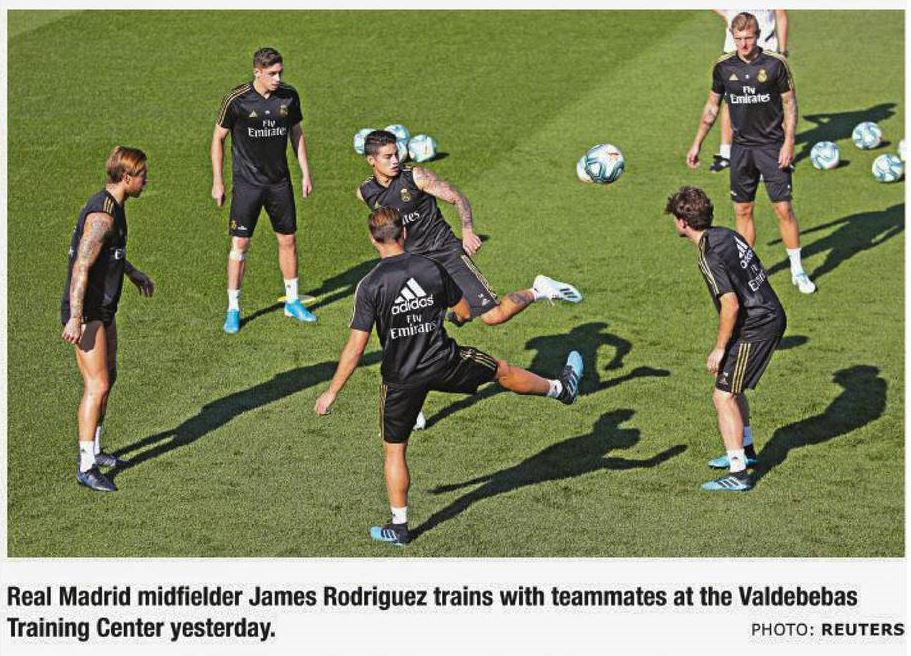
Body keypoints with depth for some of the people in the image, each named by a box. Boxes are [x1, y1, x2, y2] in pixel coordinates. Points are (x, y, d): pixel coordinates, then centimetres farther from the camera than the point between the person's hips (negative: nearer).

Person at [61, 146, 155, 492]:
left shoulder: (113, 206, 9)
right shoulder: (102, 215, -22)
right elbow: (81, 267, -26)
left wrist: (133, 272, 42)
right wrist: (75, 319, -29)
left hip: (104, 310, 11)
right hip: (87, 312, -11)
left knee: (108, 377, 19)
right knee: (97, 386, -11)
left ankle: (94, 450, 32)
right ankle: (86, 467, -6)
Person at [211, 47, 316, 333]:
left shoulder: (289, 96, -2)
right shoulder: (237, 99, -13)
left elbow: (296, 133, 13)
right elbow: (218, 138, -3)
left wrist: (306, 173, 10)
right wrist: (217, 181, -5)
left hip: (279, 181, 4)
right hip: (246, 182, -4)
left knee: (288, 240, 10)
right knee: (240, 244, -4)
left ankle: (293, 301, 25)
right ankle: (233, 309, 6)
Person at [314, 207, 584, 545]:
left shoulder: (370, 286, -17)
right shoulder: (432, 268, -8)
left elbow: (355, 347, -16)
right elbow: (465, 313, 5)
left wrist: (331, 393, -7)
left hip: (401, 380, -2)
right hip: (444, 363, 2)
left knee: (394, 450, 13)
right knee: (503, 371, 26)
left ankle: (398, 527, 17)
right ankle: (562, 388, 49)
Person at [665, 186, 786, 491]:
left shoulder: (710, 257, -21)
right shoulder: (727, 235, 7)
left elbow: (731, 305, -25)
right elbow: (760, 274, 16)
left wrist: (719, 348, -15)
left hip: (754, 328, -10)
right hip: (772, 316, 10)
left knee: (724, 395, -5)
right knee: (732, 386, 25)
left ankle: (739, 473, -4)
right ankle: (745, 450, 39)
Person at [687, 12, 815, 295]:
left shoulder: (775, 63, -8)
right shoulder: (723, 67, 0)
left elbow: (790, 102, -2)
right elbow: (712, 106, 12)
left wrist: (789, 142, -10)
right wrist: (697, 143, 12)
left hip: (773, 146, -3)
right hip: (741, 148, 3)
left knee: (784, 209, -3)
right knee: (742, 211, 6)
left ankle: (798, 271, 10)